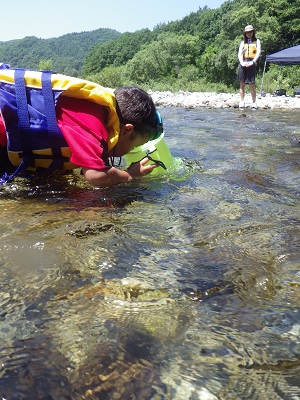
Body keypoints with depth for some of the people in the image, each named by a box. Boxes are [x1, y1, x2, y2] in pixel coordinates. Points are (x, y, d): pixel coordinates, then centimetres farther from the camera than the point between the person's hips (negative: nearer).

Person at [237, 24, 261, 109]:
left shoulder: (257, 41, 12)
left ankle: (254, 103, -1)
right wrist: (242, 62, -9)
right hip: (243, 64, 3)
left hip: (251, 65, -2)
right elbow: (239, 53, 8)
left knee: (252, 85, -6)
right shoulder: (243, 42, 17)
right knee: (242, 84, 1)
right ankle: (242, 102, 4)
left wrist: (253, 62, -11)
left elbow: (258, 53, 2)